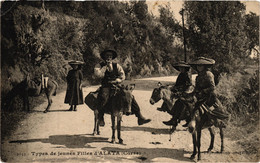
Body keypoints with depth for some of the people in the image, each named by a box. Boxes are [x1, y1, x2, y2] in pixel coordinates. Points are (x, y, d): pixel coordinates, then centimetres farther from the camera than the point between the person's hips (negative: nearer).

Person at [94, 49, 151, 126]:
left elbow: (123, 76, 7)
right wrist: (106, 66, -7)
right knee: (103, 97, -36)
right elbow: (98, 74, -14)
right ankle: (100, 118, -21)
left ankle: (140, 118, -9)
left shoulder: (116, 65, 15)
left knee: (130, 97, -12)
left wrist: (116, 81, -10)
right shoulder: (99, 65, 6)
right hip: (106, 87, -3)